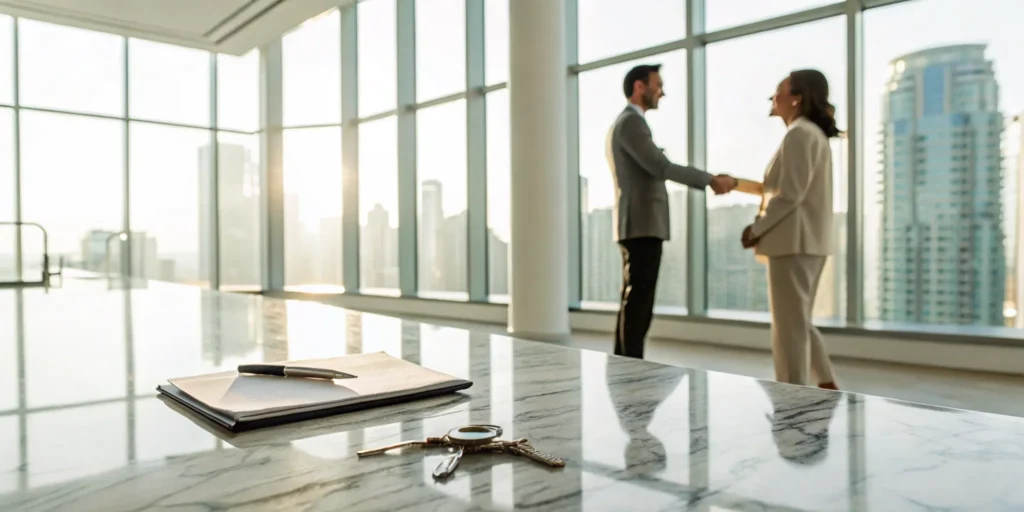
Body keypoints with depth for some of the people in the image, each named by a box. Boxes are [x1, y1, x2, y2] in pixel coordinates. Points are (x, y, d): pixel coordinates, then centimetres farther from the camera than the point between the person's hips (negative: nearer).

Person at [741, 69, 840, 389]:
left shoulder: (799, 134, -12)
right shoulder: (813, 134, 20)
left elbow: (789, 194, -19)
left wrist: (756, 229, -10)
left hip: (793, 241, -10)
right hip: (809, 242, 10)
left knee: (788, 325, -4)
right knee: (799, 321, 17)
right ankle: (827, 387, 21)